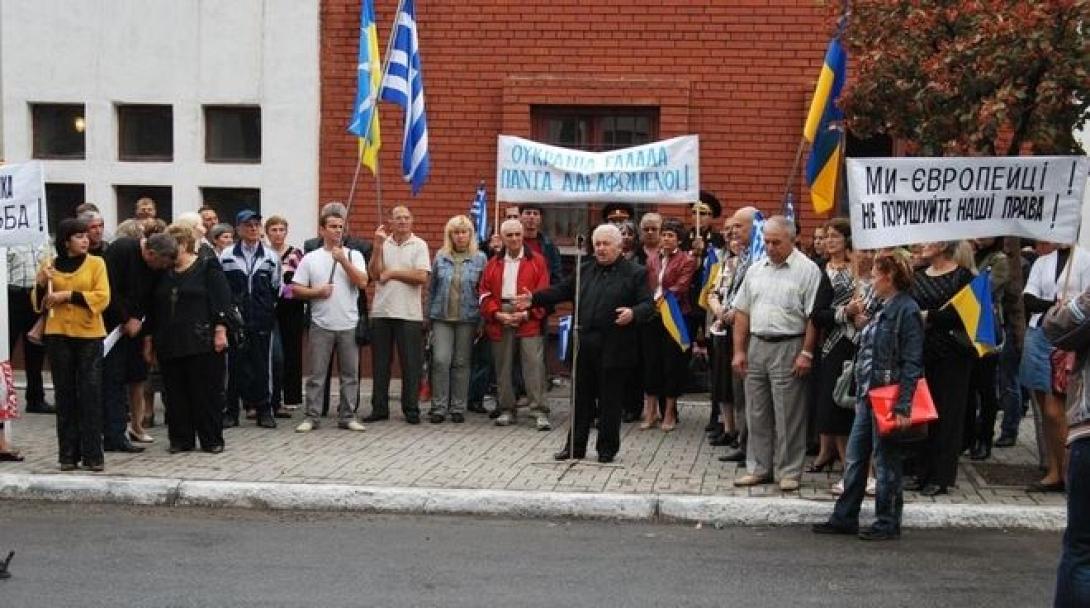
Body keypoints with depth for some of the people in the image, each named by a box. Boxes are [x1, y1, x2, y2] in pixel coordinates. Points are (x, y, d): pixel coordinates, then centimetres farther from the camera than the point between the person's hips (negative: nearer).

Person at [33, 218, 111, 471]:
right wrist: (41, 284, -9)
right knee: (65, 394, 5)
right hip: (58, 336, 2)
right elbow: (39, 304, 11)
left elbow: (102, 298, -8)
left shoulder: (96, 263, 2)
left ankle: (93, 454, -1)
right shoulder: (50, 266, 9)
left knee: (91, 395, -4)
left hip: (89, 335, -2)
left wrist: (69, 294, -15)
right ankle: (68, 454, 10)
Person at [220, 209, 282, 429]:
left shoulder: (271, 257, 7)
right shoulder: (226, 256, 4)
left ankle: (264, 410, 9)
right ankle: (231, 411, 9)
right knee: (233, 364, 2)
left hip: (262, 320, 1)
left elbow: (276, 288, 12)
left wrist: (269, 308, 6)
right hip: (234, 319, -1)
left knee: (262, 365, 3)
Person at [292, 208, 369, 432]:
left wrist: (343, 260, -13)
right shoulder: (310, 258, 5)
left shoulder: (353, 255, 6)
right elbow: (296, 289, 4)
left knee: (350, 374, 5)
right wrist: (317, 292, -11)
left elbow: (362, 282, -9)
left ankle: (347, 416, 13)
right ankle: (311, 417, 7)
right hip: (321, 325, -1)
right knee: (316, 374, 1)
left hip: (349, 325, 1)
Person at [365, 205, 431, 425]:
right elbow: (375, 273, -4)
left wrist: (392, 273, -7)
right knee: (380, 363, 7)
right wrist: (378, 246, -10)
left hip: (409, 314, -2)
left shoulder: (419, 245, 1)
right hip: (381, 312, 2)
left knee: (411, 364, 1)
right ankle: (379, 408, 15)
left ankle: (411, 409, 9)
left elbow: (422, 277, -10)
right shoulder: (382, 243, 8)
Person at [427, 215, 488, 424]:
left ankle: (458, 407, 12)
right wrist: (428, 317, 8)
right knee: (440, 361, -8)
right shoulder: (440, 257, 7)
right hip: (442, 318, 1)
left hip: (467, 318, -1)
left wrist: (482, 321, -2)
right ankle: (439, 407, -1)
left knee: (461, 363, 4)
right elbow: (432, 288, 12)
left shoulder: (480, 258, 3)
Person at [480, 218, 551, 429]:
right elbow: (485, 295, 9)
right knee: (503, 368, 8)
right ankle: (507, 410, 17)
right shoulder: (493, 264, 14)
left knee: (534, 366, -10)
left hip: (529, 321, -3)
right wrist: (497, 314, -7)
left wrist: (526, 313, -12)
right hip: (500, 322, 3)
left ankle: (540, 412, -10)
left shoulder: (537, 261, 5)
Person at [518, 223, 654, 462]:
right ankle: (575, 447, 18)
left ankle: (607, 449, 15)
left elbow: (648, 305, -7)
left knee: (609, 400, 3)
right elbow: (562, 290, 15)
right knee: (581, 398, 10)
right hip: (585, 345, 5)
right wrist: (534, 299, 4)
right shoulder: (586, 270, 14)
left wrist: (633, 313, -28)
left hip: (614, 349, -5)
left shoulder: (635, 273, -1)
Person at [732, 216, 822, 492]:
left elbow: (813, 316, -11)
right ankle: (758, 469, 21)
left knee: (788, 416, 0)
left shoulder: (807, 270, -7)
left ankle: (789, 472, 8)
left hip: (788, 347, -6)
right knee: (757, 412, 11)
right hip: (756, 346, 6)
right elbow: (742, 311, 13)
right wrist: (739, 351, 8)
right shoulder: (756, 269, 11)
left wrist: (806, 353, -15)